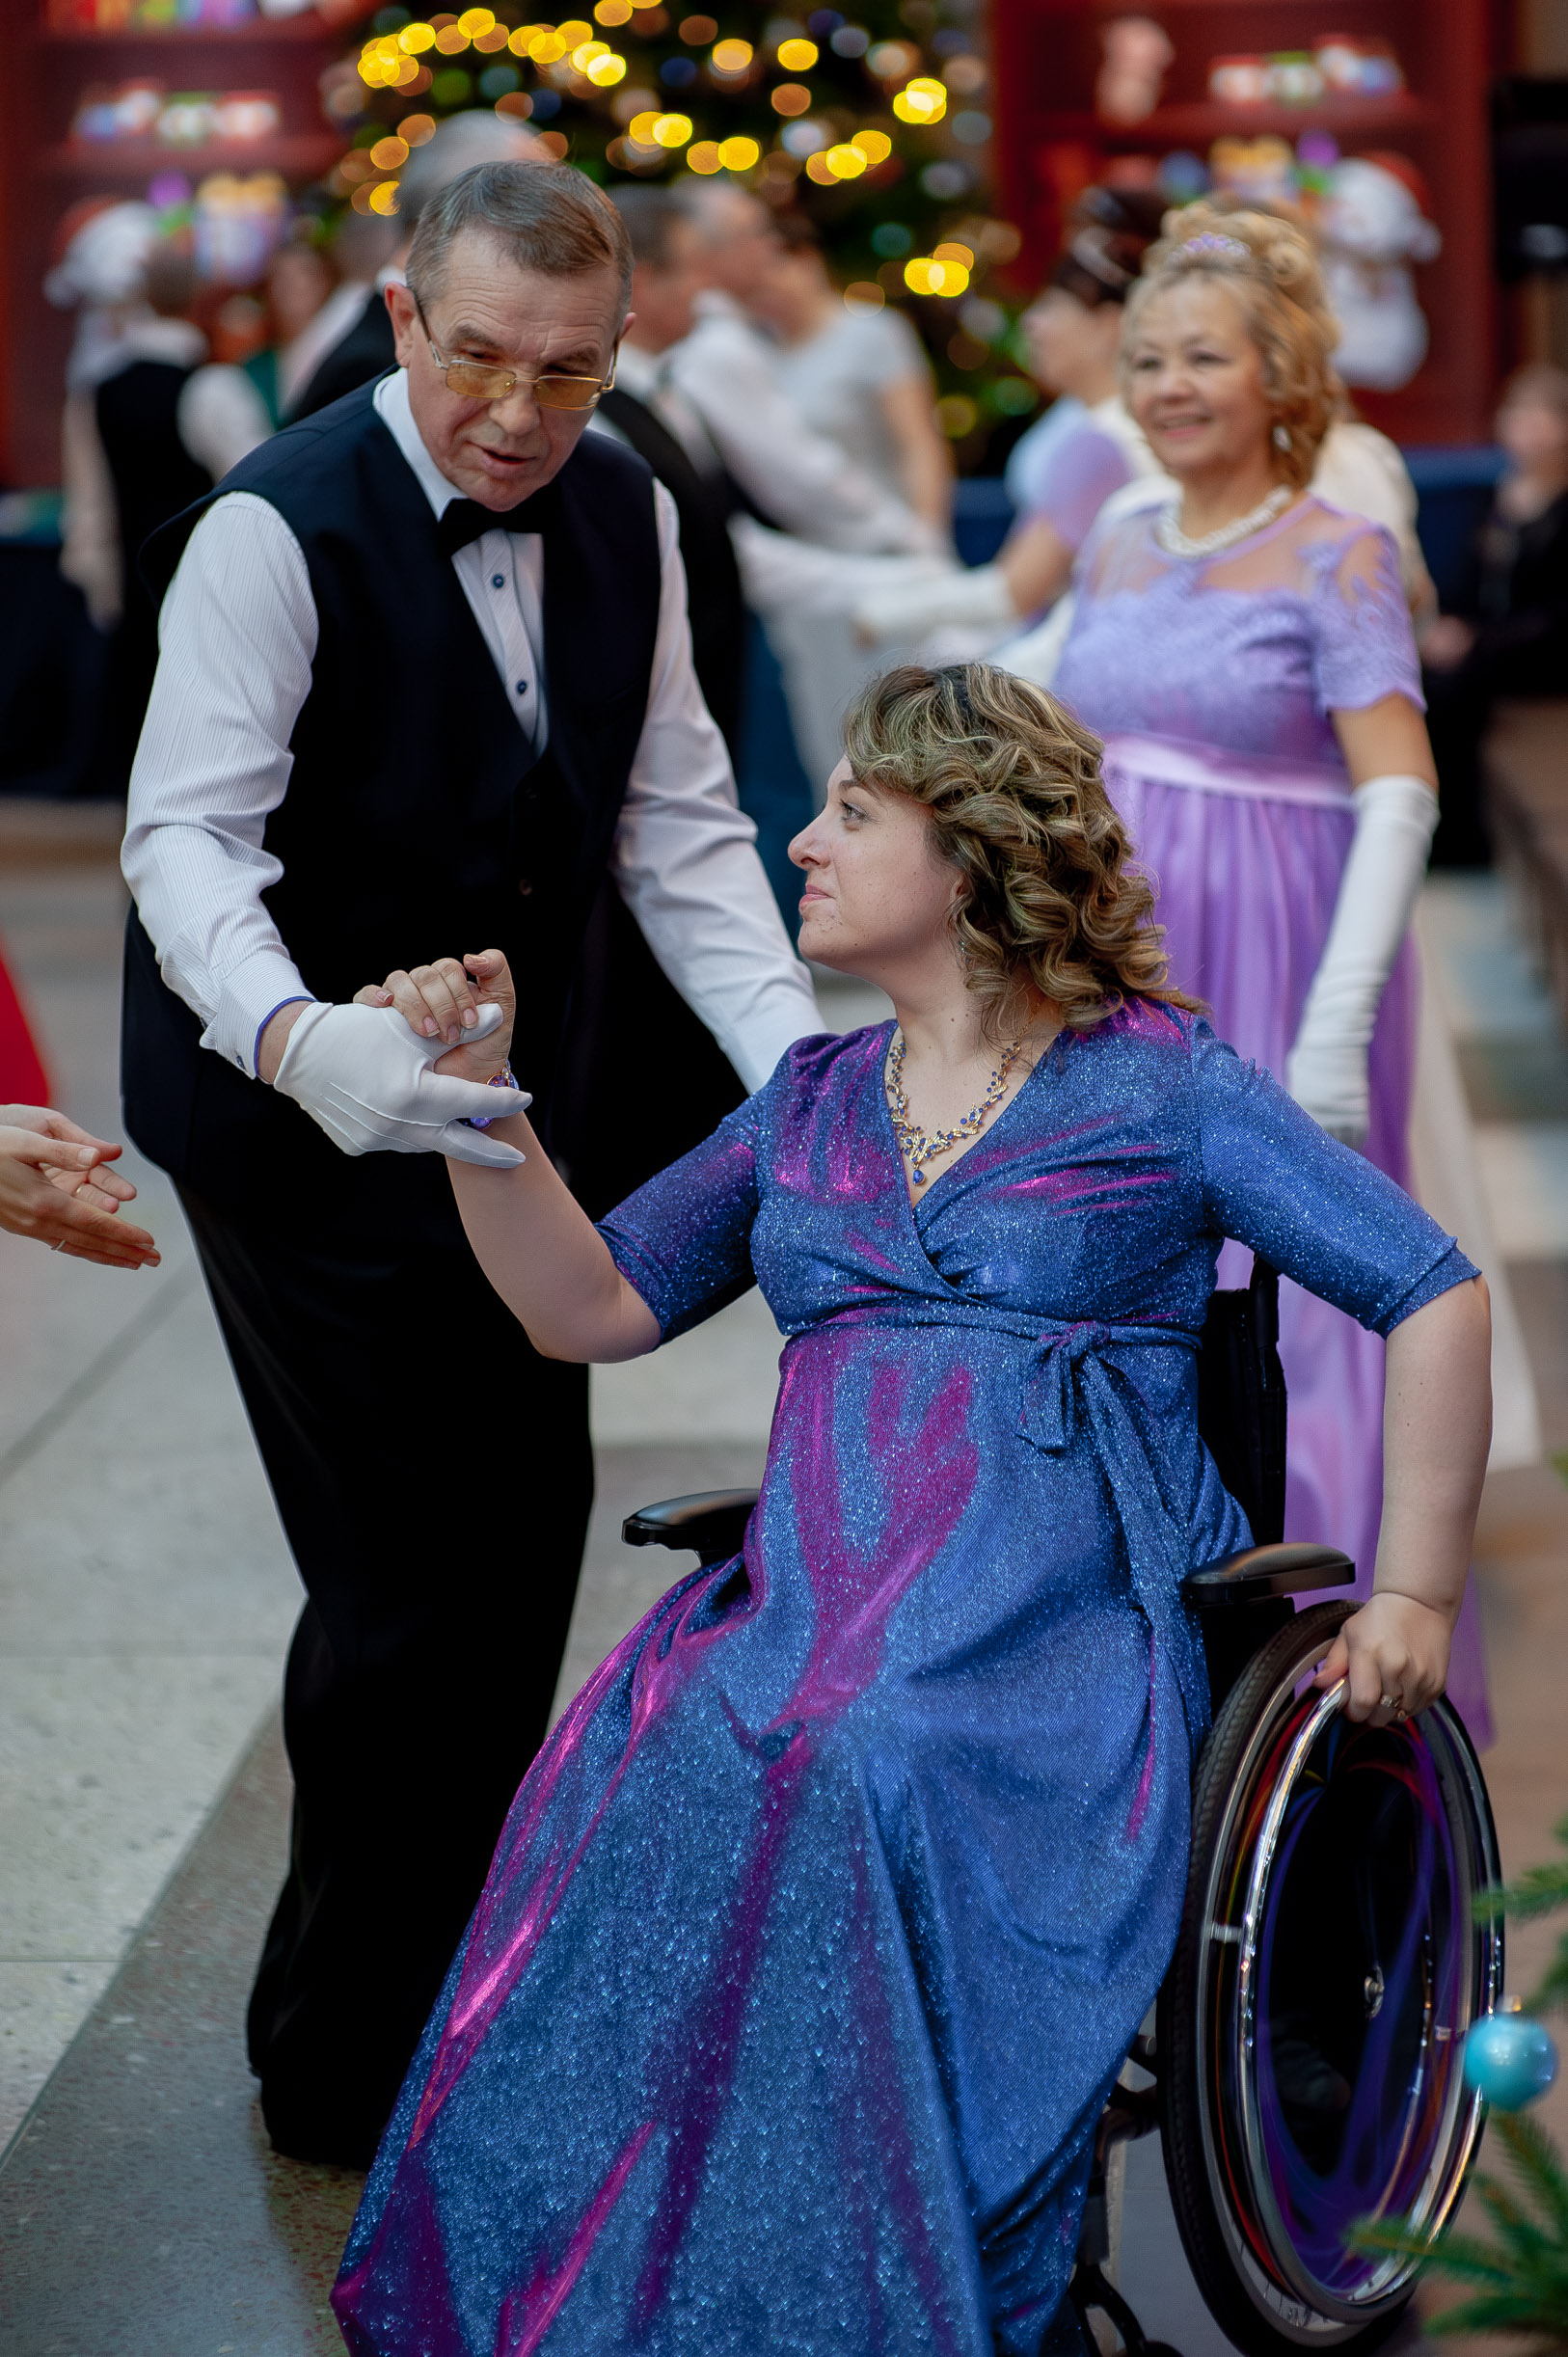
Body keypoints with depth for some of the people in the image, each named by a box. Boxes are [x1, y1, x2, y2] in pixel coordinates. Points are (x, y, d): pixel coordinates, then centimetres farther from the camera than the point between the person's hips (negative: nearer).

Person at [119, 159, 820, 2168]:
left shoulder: (624, 515, 1)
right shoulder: (278, 531, -20)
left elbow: (676, 821, 4)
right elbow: (185, 837, -23)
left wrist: (796, 1064, -10)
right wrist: (301, 1041, -43)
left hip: (502, 1103, 7)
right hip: (305, 1119, -7)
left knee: (529, 1536, 14)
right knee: (406, 1591, -6)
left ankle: (462, 1984, 34)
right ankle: (342, 2064, 14)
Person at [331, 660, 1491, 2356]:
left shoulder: (1156, 1084, 7)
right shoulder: (809, 1107, 22)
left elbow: (1434, 1298, 5)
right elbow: (592, 1307, 18)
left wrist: (1413, 1597, 0)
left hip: (1059, 1628, -4)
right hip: (801, 1607, 4)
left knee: (844, 1773, -36)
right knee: (638, 1772, -29)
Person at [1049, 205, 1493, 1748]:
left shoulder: (1337, 557, -7)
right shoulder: (1116, 554, 12)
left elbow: (1399, 797, -14)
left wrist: (1337, 1025, -22)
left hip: (1274, 979, -6)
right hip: (1121, 984, 6)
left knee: (1287, 1326, -2)